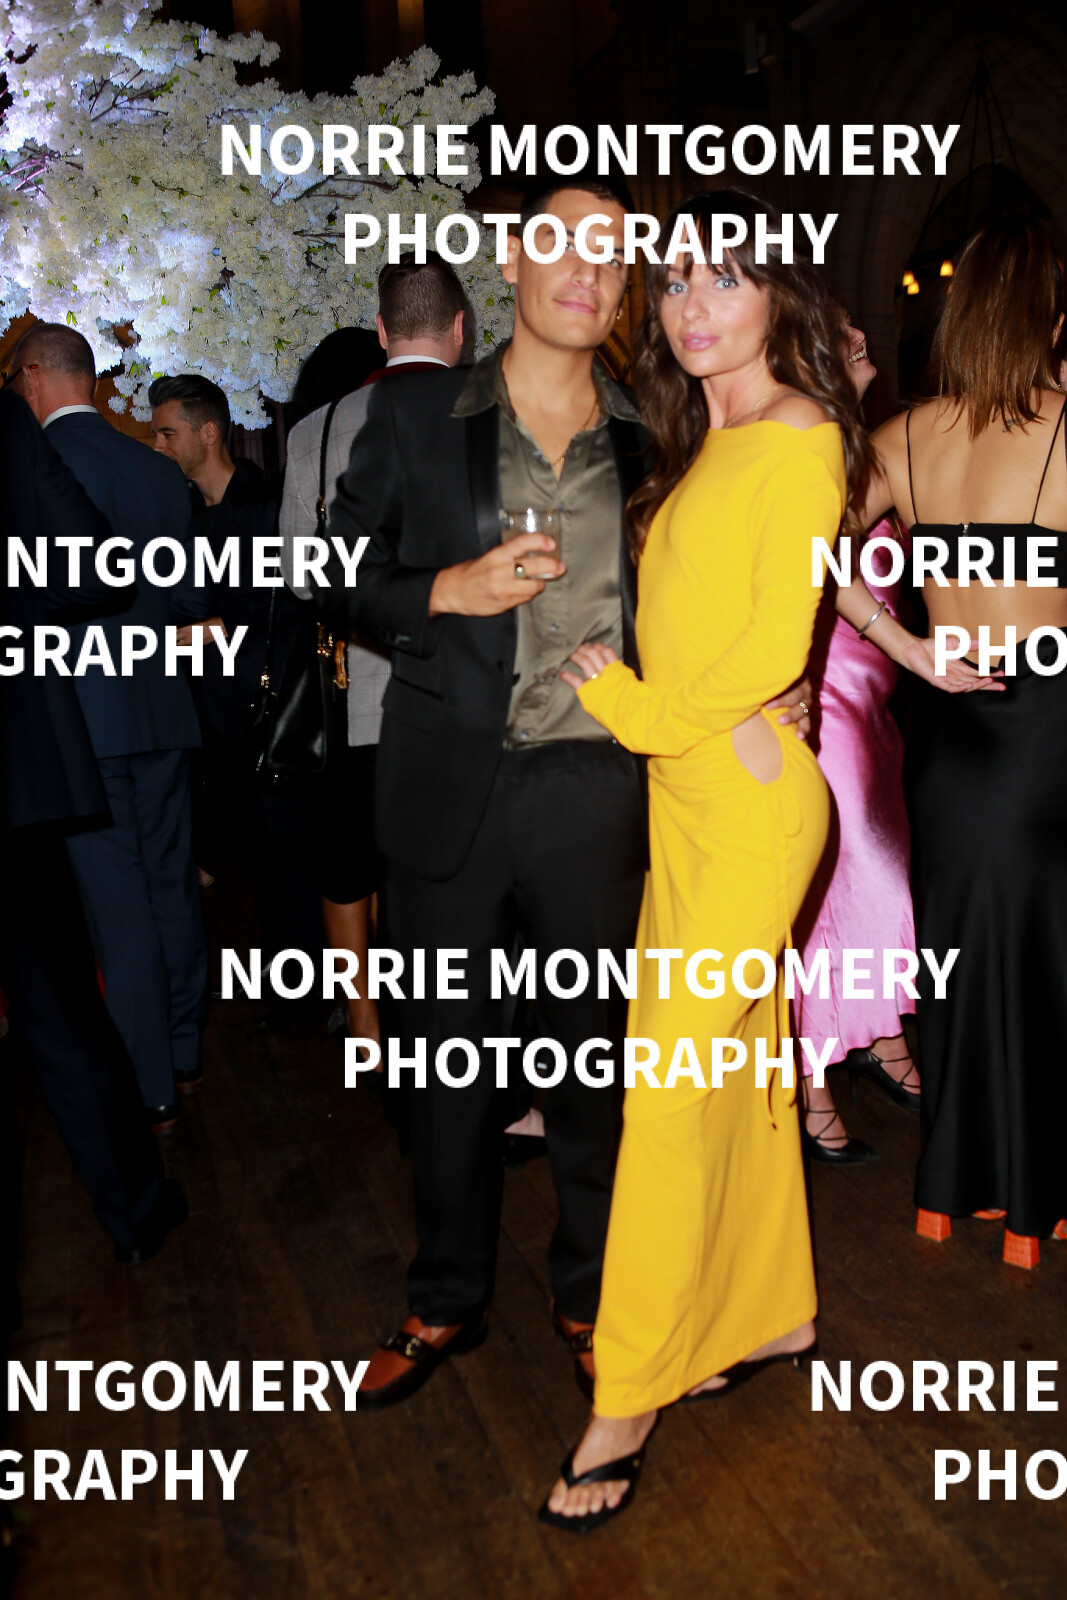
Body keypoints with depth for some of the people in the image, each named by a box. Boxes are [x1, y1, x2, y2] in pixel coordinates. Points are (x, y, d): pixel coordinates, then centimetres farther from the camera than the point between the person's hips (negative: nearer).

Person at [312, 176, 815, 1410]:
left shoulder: (645, 440, 7)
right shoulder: (413, 416, 3)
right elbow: (339, 577, 4)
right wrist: (448, 590, -13)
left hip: (593, 787, 1)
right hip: (451, 784, 0)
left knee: (593, 1049, 12)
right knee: (445, 1054, 11)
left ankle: (589, 1291, 34)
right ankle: (446, 1299, 33)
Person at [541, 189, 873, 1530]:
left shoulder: (798, 439, -9)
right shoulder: (698, 446, 17)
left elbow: (775, 645, -16)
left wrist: (639, 708, -7)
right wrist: (650, 705, 0)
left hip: (746, 800, -8)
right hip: (685, 796, 8)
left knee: (673, 1084, -5)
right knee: (737, 1057, 16)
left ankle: (628, 1397, 9)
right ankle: (769, 1311, 33)